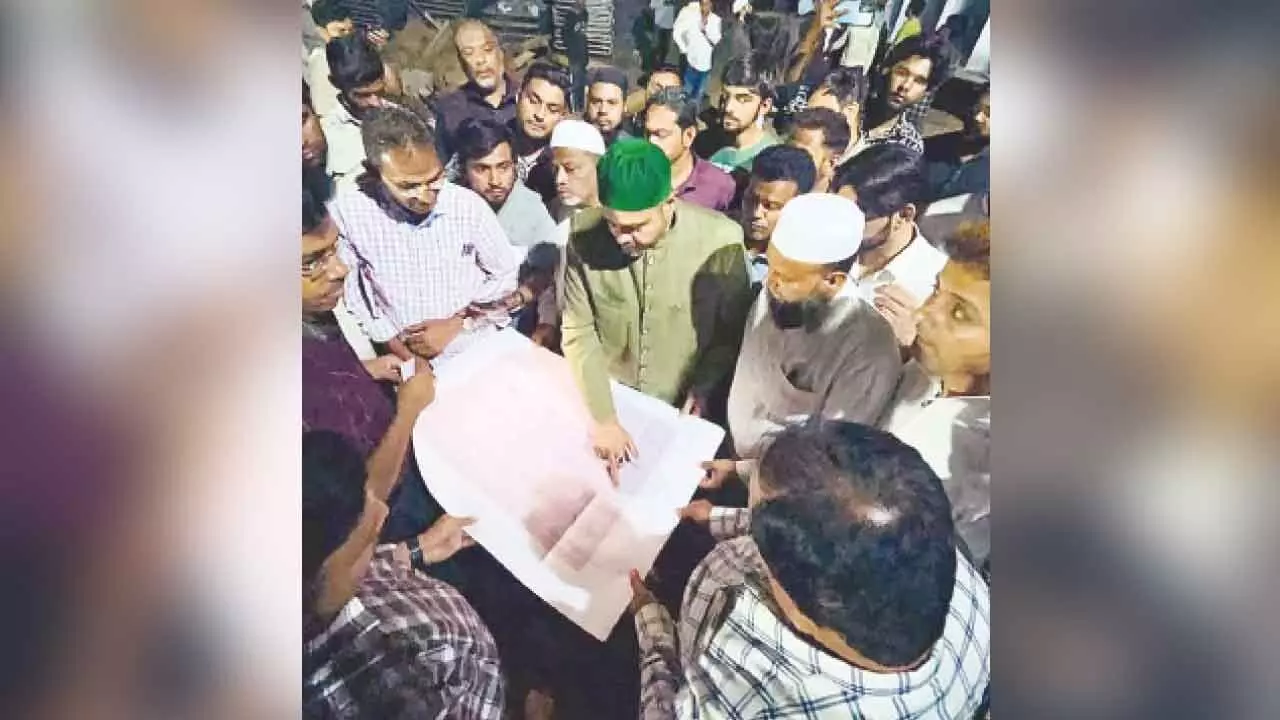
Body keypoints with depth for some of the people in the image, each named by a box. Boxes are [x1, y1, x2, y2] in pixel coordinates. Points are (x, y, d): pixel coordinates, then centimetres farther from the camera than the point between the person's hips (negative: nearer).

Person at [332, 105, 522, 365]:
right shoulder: (348, 210, -11)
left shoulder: (469, 206, -11)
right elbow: (349, 288, 1)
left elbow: (506, 276, 0)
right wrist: (392, 341, -3)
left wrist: (455, 324, -8)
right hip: (406, 358, 0)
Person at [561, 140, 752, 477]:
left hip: (682, 412, -1)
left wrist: (703, 388, -13)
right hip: (607, 404, 1)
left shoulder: (720, 240, -21)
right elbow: (579, 333, -10)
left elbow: (733, 333, -6)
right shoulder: (583, 235, -16)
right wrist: (603, 418, -13)